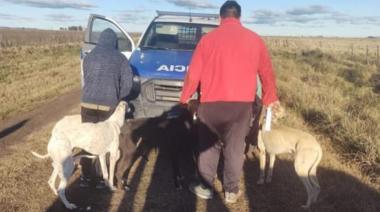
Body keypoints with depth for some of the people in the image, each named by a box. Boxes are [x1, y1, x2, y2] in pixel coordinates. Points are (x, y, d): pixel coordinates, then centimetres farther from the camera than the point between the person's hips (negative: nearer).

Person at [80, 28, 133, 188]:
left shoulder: (89, 57, 10)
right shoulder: (120, 58, 3)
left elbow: (86, 80, 13)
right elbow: (127, 84, 0)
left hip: (88, 103, 2)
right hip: (108, 105, -2)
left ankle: (86, 175, 18)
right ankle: (102, 177, 13)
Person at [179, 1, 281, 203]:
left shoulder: (208, 38, -1)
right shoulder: (254, 39, 4)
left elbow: (193, 74, 0)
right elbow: (267, 72, 9)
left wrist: (184, 98, 14)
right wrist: (270, 98, 23)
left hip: (211, 103, -1)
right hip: (242, 104, 1)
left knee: (208, 146, 15)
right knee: (235, 148, 12)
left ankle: (205, 187, 23)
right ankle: (231, 191, 21)